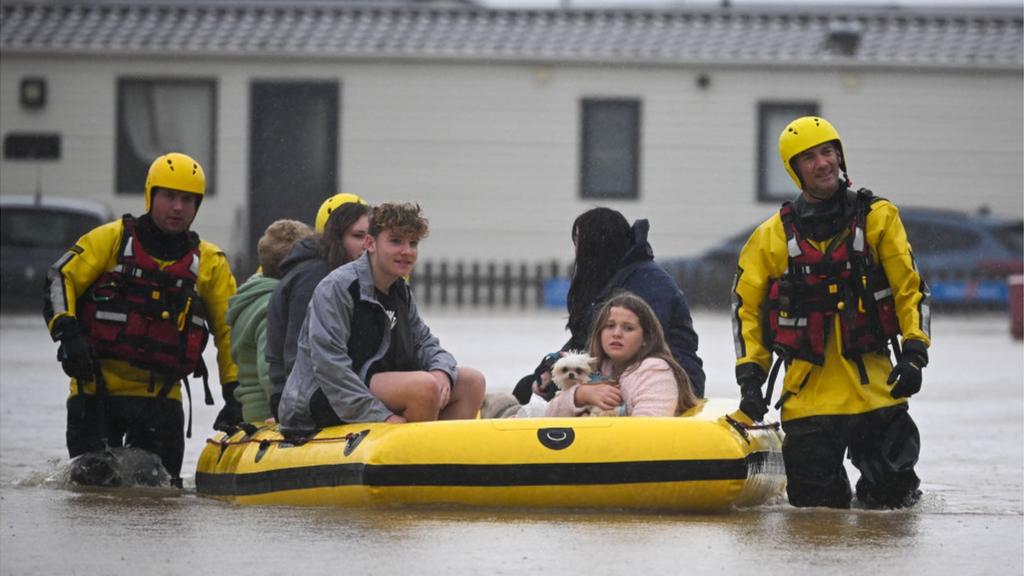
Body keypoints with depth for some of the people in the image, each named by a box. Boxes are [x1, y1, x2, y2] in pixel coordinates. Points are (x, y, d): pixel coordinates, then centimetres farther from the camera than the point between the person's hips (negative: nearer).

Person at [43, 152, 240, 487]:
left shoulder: (209, 264, 9)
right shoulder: (110, 240, 1)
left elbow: (231, 329, 13)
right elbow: (60, 280, 1)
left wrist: (235, 396, 5)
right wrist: (68, 333, -14)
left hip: (160, 394, 2)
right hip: (97, 386, -2)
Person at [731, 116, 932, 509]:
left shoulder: (878, 218, 4)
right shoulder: (773, 236, 6)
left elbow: (910, 288, 5)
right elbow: (746, 305, 12)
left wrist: (914, 352, -7)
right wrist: (750, 375, 3)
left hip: (873, 384, 0)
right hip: (807, 394, 0)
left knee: (892, 492, -2)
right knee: (815, 505, -1)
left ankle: (876, 491, 32)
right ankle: (832, 488, 33)